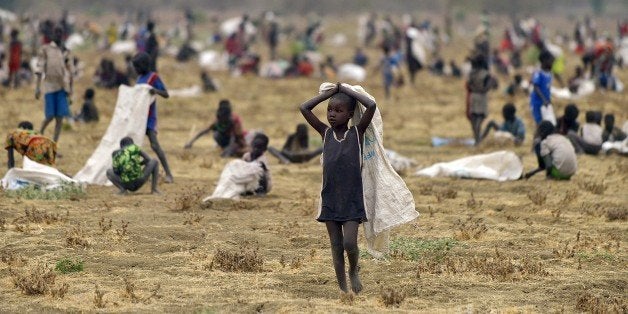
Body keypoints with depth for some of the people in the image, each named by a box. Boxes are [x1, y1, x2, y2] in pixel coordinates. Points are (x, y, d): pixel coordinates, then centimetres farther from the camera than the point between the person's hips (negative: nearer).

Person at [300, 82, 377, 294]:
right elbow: (304, 108, 0)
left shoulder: (357, 133, -2)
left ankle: (354, 271, 18)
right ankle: (342, 289, 12)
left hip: (352, 199, -3)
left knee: (349, 243, -12)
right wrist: (332, 92, 1)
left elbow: (371, 106, -14)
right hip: (330, 199, 3)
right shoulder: (326, 133, 4)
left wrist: (346, 90, -5)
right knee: (336, 246, 5)